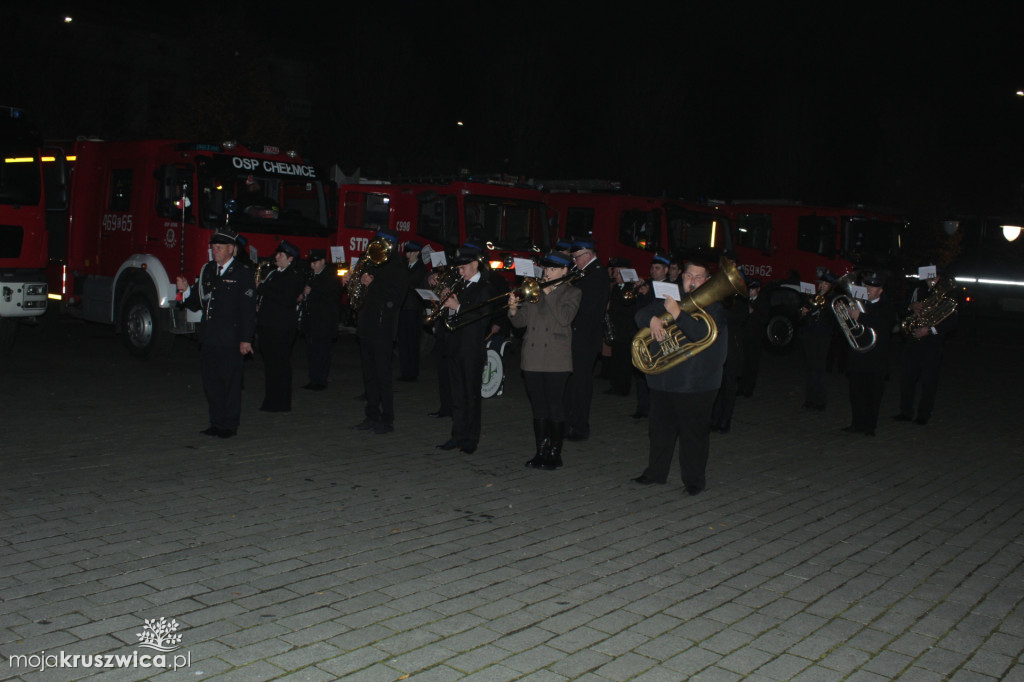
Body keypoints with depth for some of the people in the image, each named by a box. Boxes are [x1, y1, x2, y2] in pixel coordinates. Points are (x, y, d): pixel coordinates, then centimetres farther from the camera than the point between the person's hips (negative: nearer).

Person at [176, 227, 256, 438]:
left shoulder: (243, 273, -4)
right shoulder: (207, 270, 14)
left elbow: (248, 309, -9)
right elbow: (197, 303, 15)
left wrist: (246, 339, -14)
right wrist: (186, 290, -6)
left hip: (231, 341, -6)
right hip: (208, 339, 6)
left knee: (231, 382, 1)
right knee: (211, 382, 10)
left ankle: (229, 424, 10)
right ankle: (217, 423, 20)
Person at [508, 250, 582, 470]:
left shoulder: (572, 293, 3)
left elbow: (565, 318, -16)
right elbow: (520, 322, 10)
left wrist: (548, 293, -12)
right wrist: (514, 309, -11)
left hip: (556, 360, -4)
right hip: (533, 359, 5)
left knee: (555, 406, -1)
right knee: (538, 407, 9)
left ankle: (555, 453, 7)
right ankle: (541, 451, 17)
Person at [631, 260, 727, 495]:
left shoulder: (715, 305, -5)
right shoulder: (671, 298, 12)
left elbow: (703, 334, -21)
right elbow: (642, 314, 7)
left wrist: (677, 313, -29)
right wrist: (653, 319, -16)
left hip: (696, 383, -5)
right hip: (663, 378, 6)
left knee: (694, 433, 1)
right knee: (660, 428, 15)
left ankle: (694, 480, 13)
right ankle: (656, 472, 29)